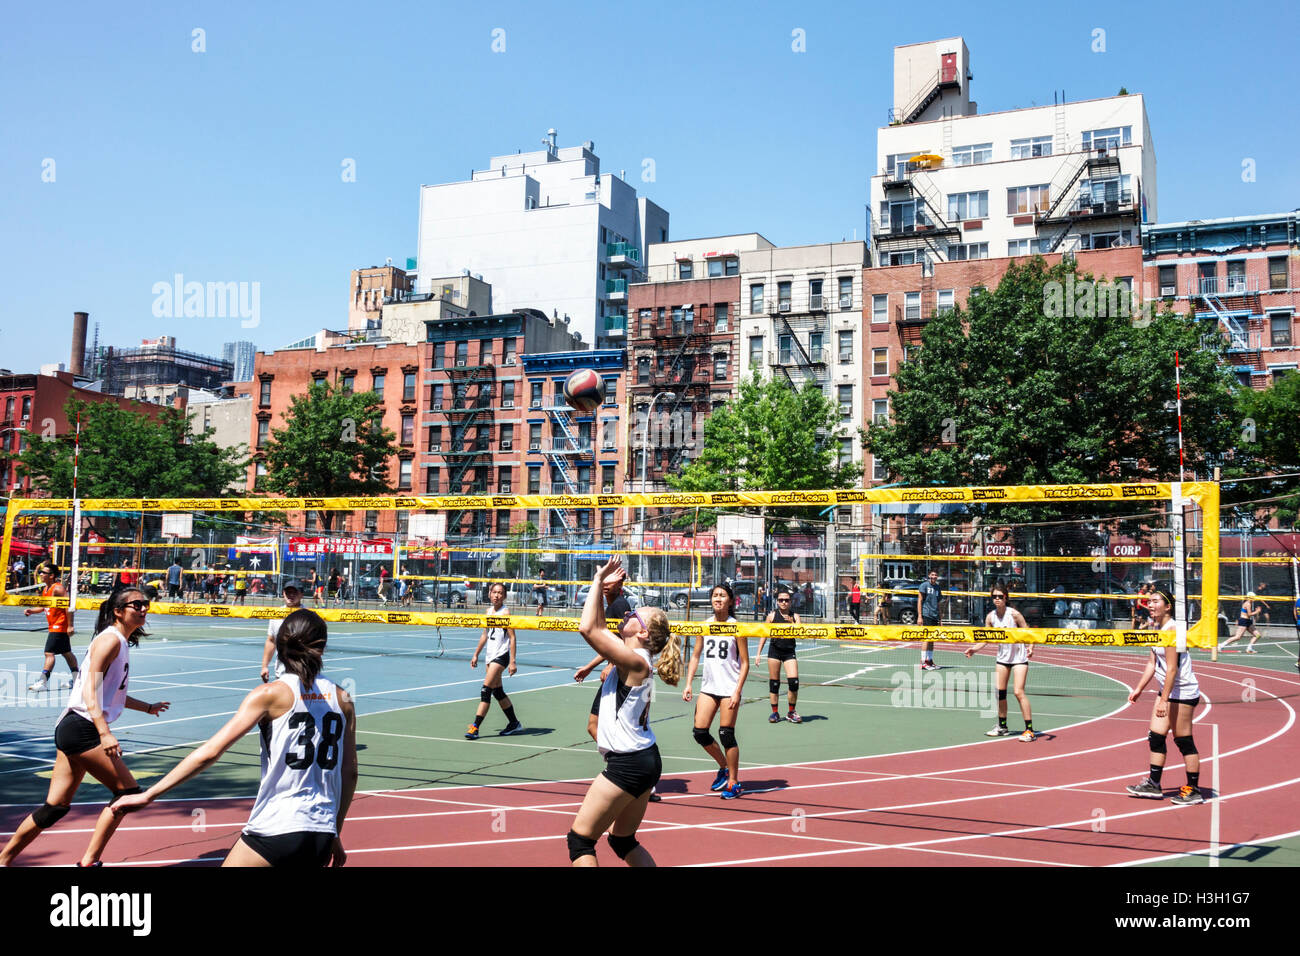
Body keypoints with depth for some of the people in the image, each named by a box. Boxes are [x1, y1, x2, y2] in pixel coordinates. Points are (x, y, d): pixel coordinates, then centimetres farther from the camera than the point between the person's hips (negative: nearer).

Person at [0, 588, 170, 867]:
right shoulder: (111, 639, -12)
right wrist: (104, 732, -31)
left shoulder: (121, 643, 17)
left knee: (56, 806, 12)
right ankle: (89, 860, -1)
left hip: (71, 729, 10)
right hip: (81, 729, -10)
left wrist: (147, 707, 38)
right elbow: (90, 689, -21)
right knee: (128, 791, -6)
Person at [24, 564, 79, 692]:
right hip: (54, 627, 10)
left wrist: (70, 625, -23)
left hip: (59, 627, -10)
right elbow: (44, 606, 23)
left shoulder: (57, 588, -17)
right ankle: (76, 679, 25)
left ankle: (43, 681, -12)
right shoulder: (45, 589, 11)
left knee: (49, 653, -12)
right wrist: (31, 610, 4)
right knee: (67, 653, 16)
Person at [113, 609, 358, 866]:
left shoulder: (271, 694, -4)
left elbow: (210, 752, -9)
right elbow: (350, 772, 10)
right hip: (322, 836, 5)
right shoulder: (342, 698, 6)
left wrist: (148, 795, -4)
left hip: (275, 831, -4)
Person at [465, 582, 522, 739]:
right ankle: (514, 723, 26)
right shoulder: (488, 612, 11)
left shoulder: (505, 613, -10)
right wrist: (476, 654, 21)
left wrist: (512, 661, -19)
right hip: (490, 656, 8)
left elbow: (512, 638, -13)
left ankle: (475, 727, -13)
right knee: (497, 691, 13)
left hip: (501, 656, -8)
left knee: (486, 689, -14)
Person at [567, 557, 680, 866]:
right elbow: (599, 628, 19)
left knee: (580, 839, -2)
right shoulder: (632, 660, 8)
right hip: (644, 759, 10)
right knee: (623, 841, 21)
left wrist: (598, 581, -14)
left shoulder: (635, 661, -17)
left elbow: (588, 628, -23)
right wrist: (600, 586, 14)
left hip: (628, 764, -10)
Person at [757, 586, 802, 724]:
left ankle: (791, 712, 7)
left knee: (793, 681, -10)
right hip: (775, 651, 0)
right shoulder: (772, 616, 2)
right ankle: (775, 712, 15)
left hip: (789, 652, 0)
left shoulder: (795, 616, 4)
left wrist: (792, 623, -24)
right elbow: (764, 635, 6)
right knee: (774, 683, 2)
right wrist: (759, 653, 3)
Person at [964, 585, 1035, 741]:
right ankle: (1002, 727, 23)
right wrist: (975, 649, -13)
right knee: (999, 692, 7)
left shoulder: (1014, 614, -17)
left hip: (1019, 657, -5)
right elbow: (985, 639, 3)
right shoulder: (990, 617, -3)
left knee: (1018, 692, -14)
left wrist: (1030, 648, -31)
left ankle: (1029, 730, -7)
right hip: (1002, 657, 5)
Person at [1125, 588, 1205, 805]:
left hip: (1184, 691, -9)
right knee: (1156, 736, 8)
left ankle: (1194, 790, 9)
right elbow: (1152, 663, 16)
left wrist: (1164, 699, -24)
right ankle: (1153, 784, 15)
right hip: (1167, 690, 9)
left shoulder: (1172, 629, -19)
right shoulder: (1156, 628, 10)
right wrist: (1139, 689, 15)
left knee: (1183, 741, -2)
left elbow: (1172, 669, -23)